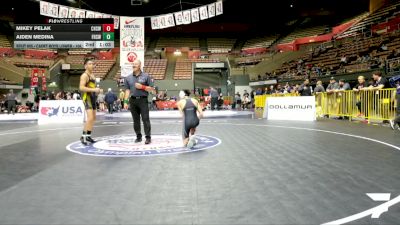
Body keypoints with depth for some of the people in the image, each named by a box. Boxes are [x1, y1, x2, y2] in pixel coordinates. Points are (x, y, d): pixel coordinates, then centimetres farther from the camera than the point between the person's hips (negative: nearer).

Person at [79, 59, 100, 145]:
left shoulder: (92, 75, 17)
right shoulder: (84, 75, -12)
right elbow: (81, 87, -24)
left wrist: (97, 90, 12)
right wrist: (94, 89, -28)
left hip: (93, 97, 10)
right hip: (87, 98, -10)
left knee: (93, 118, 13)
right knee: (90, 118, -18)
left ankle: (88, 136, 22)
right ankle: (83, 136, -9)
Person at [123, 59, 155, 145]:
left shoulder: (146, 76, 2)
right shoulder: (128, 78, 11)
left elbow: (151, 89, 2)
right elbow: (127, 90, 10)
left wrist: (142, 87, -11)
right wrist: (126, 101, 2)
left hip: (143, 100, -3)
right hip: (133, 100, 3)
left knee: (145, 119, -6)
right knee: (136, 120, 7)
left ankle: (148, 137, -3)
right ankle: (138, 136, 16)